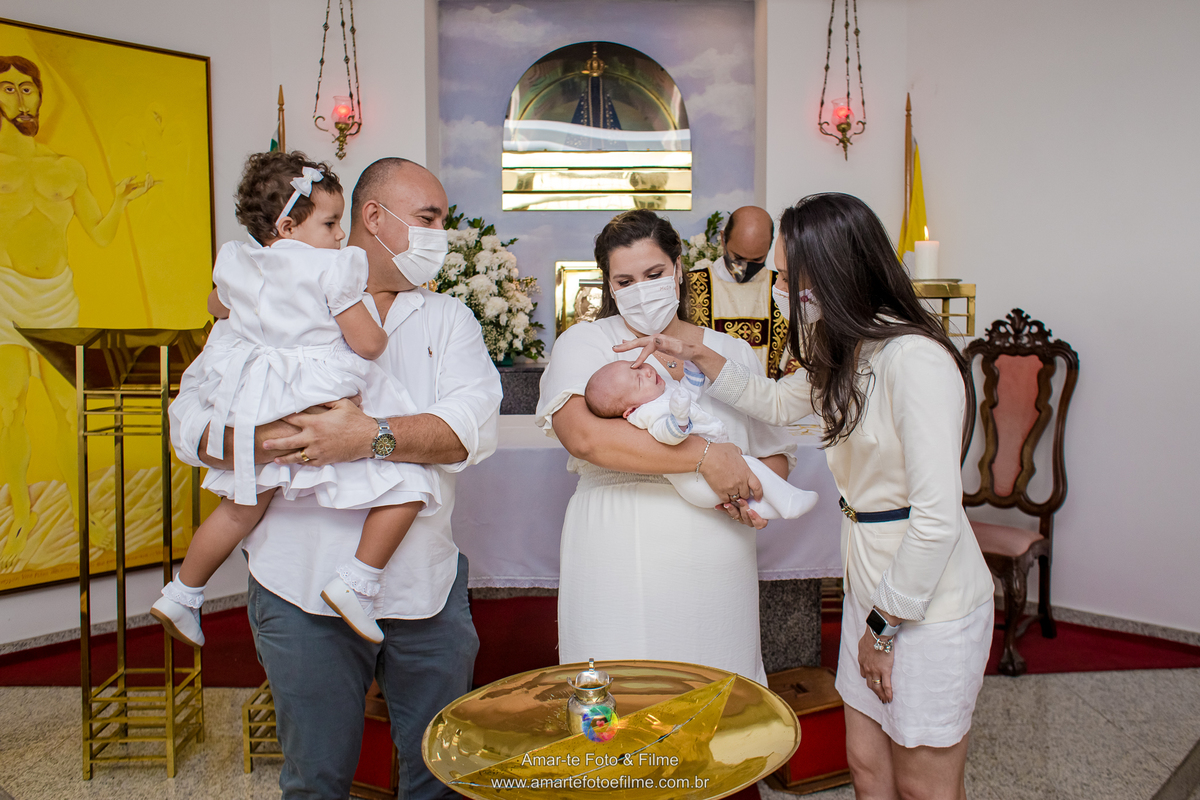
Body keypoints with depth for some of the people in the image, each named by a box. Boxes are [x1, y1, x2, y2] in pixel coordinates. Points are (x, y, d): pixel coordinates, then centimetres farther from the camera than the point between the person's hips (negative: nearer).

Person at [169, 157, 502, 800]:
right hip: (303, 587, -2)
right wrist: (258, 440, -24)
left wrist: (373, 436, -23)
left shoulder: (448, 318, 10)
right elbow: (193, 416, -3)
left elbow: (476, 425, -8)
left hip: (427, 584, 3)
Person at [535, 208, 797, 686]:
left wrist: (758, 492, -6)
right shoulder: (584, 344, 0)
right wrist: (703, 456, -21)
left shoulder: (733, 353, 12)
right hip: (622, 578, -3)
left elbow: (777, 453, 17)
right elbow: (584, 436, -20)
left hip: (719, 574, 3)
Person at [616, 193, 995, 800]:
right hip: (873, 586, 8)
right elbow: (779, 402, 23)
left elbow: (937, 518, -26)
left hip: (929, 601, -8)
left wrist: (883, 627, -15)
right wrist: (698, 356, 12)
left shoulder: (915, 361, -25)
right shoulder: (847, 353, 3)